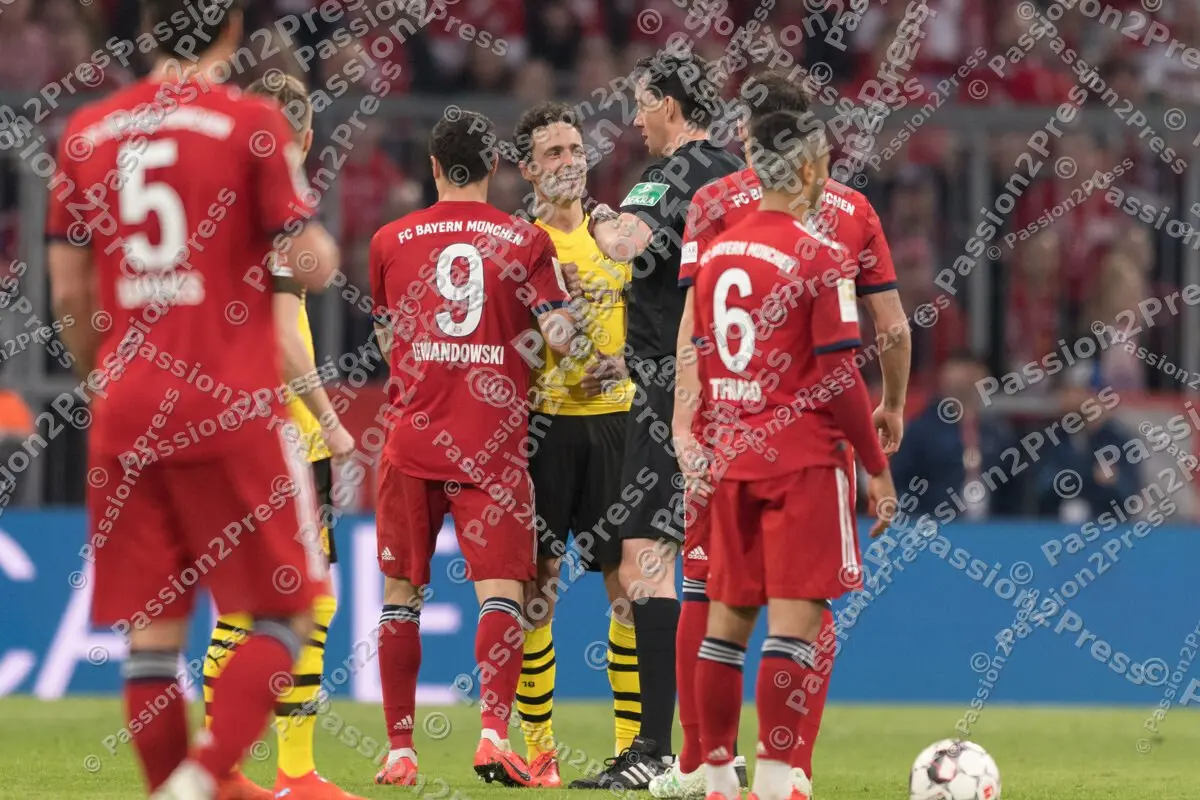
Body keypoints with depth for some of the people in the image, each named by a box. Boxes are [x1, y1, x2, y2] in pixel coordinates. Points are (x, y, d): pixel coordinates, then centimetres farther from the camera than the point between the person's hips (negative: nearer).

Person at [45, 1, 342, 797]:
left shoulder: (87, 131, 7)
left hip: (124, 412, 4)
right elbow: (310, 266, -7)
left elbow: (68, 293, 11)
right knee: (286, 611, 4)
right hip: (229, 412, -4)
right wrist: (322, 246, 15)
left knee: (152, 629, 8)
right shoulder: (252, 123, -6)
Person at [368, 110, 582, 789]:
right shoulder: (526, 241, 0)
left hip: (411, 439, 2)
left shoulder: (391, 241, 6)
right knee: (502, 591, -3)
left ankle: (400, 750, 8)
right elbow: (560, 337, -5)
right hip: (494, 444, -2)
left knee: (402, 592, 9)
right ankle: (494, 732, -21)